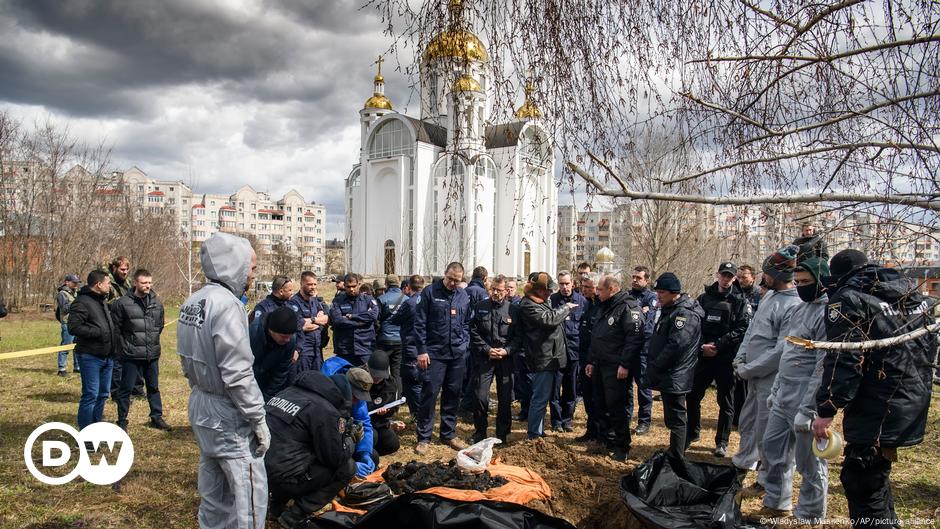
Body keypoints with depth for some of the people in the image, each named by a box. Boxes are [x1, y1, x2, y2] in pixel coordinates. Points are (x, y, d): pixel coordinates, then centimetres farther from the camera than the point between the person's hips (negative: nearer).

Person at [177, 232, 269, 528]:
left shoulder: (193, 301, 7)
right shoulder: (227, 304, -22)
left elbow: (188, 359, 14)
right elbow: (238, 374, -24)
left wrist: (201, 392, 20)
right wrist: (259, 420, -17)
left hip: (200, 405, 10)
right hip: (227, 414, -9)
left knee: (213, 490, 20)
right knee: (250, 491, 0)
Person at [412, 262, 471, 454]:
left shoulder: (464, 296, 8)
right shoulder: (430, 292, -5)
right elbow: (419, 324, -6)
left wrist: (464, 344, 5)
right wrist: (422, 350, -10)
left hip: (457, 355, 4)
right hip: (434, 353, -4)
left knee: (453, 395, 11)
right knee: (429, 394, -4)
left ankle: (449, 434, 24)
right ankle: (424, 438, 5)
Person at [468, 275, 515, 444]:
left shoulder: (513, 310, -1)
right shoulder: (480, 307, 3)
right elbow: (474, 333, 1)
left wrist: (507, 350, -12)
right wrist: (487, 349, -9)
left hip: (506, 359, 0)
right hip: (484, 358, 0)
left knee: (505, 399, 6)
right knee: (480, 397, -1)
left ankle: (502, 434, 21)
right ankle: (480, 432, 18)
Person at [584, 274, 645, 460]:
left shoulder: (628, 307, -14)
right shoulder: (603, 308, 17)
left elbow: (635, 338, -22)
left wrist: (624, 364, -24)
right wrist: (592, 362, 21)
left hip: (617, 369, -9)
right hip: (600, 366, 9)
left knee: (618, 407, -2)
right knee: (601, 406, 16)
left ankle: (622, 447, 9)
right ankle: (606, 440, 29)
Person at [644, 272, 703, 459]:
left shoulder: (685, 313, -17)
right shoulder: (670, 310, 16)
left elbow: (675, 345, -25)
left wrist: (654, 367, -18)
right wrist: (654, 369, 14)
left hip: (675, 378, -10)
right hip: (668, 376, 10)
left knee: (675, 419, -2)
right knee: (673, 418, 18)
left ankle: (676, 460, 5)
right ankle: (674, 454, 30)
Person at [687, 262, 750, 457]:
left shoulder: (740, 301, -1)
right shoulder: (704, 298, 8)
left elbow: (743, 329, -11)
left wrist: (718, 345, -17)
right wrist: (701, 346, -11)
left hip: (726, 359, -3)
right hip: (703, 357, 3)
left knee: (726, 402, 7)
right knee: (693, 396, 7)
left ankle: (722, 442, 20)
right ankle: (692, 433, 26)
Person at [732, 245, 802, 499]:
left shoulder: (794, 306, -22)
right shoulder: (770, 295, 7)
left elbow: (782, 351, -24)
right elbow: (752, 328, 15)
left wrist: (748, 370, -17)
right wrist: (740, 357, 3)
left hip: (773, 378, -9)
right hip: (754, 375, 9)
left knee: (766, 432, 3)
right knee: (747, 422, 24)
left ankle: (767, 480, 21)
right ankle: (744, 462, 44)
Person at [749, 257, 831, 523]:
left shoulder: (828, 313, -15)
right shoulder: (800, 308, 14)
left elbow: (824, 367, -19)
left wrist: (807, 409, -20)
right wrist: (776, 389, 19)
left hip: (806, 399, -9)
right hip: (784, 397, 9)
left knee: (809, 462, 4)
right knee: (773, 448, 17)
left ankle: (810, 517, 18)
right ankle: (776, 504, 32)